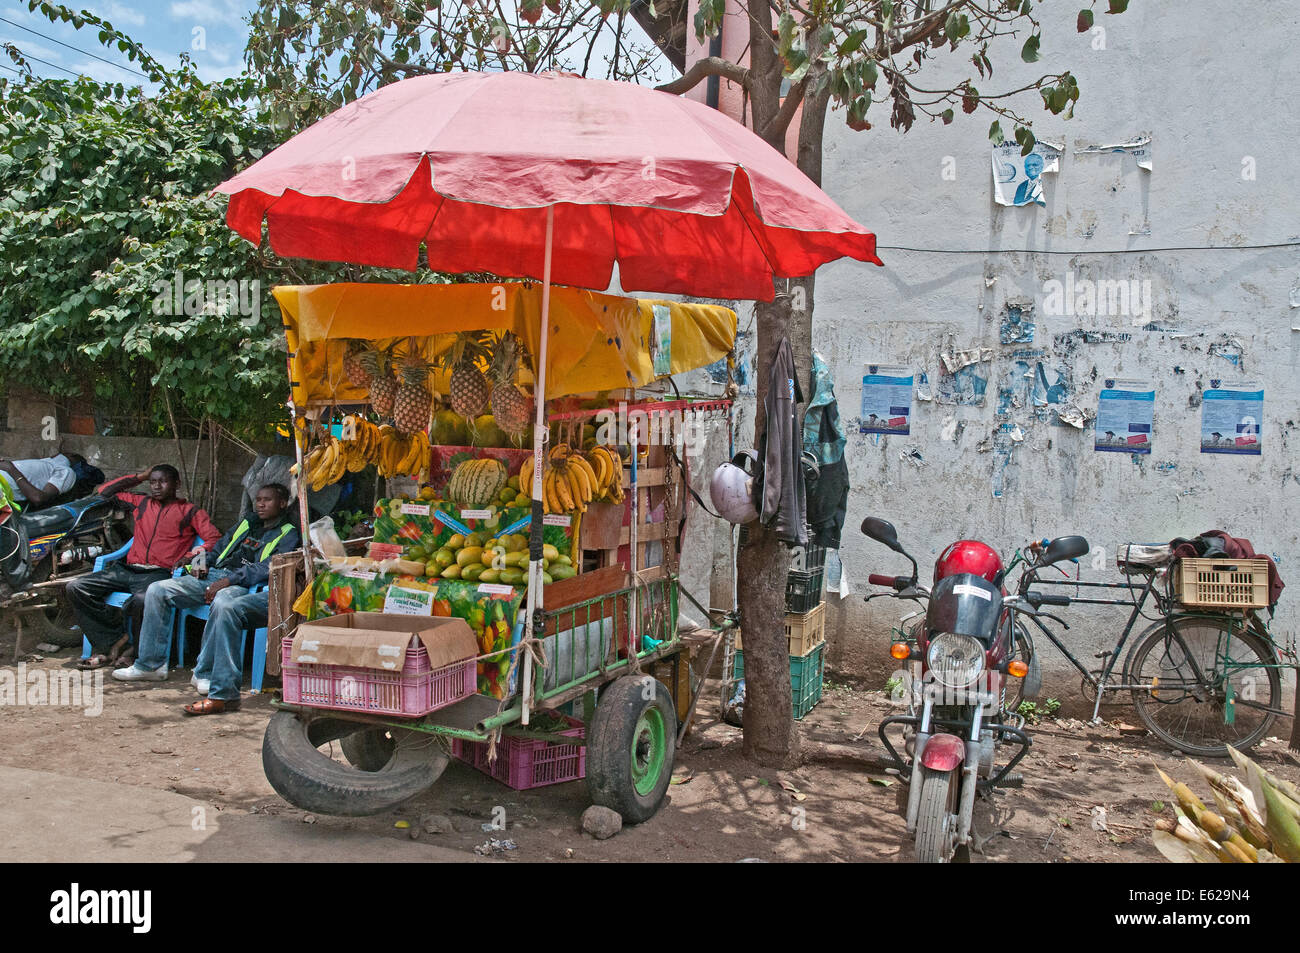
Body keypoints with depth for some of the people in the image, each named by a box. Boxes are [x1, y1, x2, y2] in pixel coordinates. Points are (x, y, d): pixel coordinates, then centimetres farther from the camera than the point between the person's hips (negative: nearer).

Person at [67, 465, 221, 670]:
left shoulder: (190, 511, 11)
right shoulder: (142, 503, 25)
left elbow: (215, 539, -1)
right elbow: (104, 491, 30)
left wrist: (190, 557, -18)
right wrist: (139, 476, 24)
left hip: (159, 573, -6)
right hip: (128, 569, 6)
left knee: (141, 601, -39)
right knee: (76, 588, -13)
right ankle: (112, 642, -9)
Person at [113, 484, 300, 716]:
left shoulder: (287, 534, 4)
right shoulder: (246, 524, 27)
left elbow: (267, 568, -11)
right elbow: (220, 548, 35)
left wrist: (228, 580, -18)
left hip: (241, 585, -8)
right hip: (212, 575, 8)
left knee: (223, 603, -41)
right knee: (157, 590, -3)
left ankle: (205, 673, -33)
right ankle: (150, 665, 1)